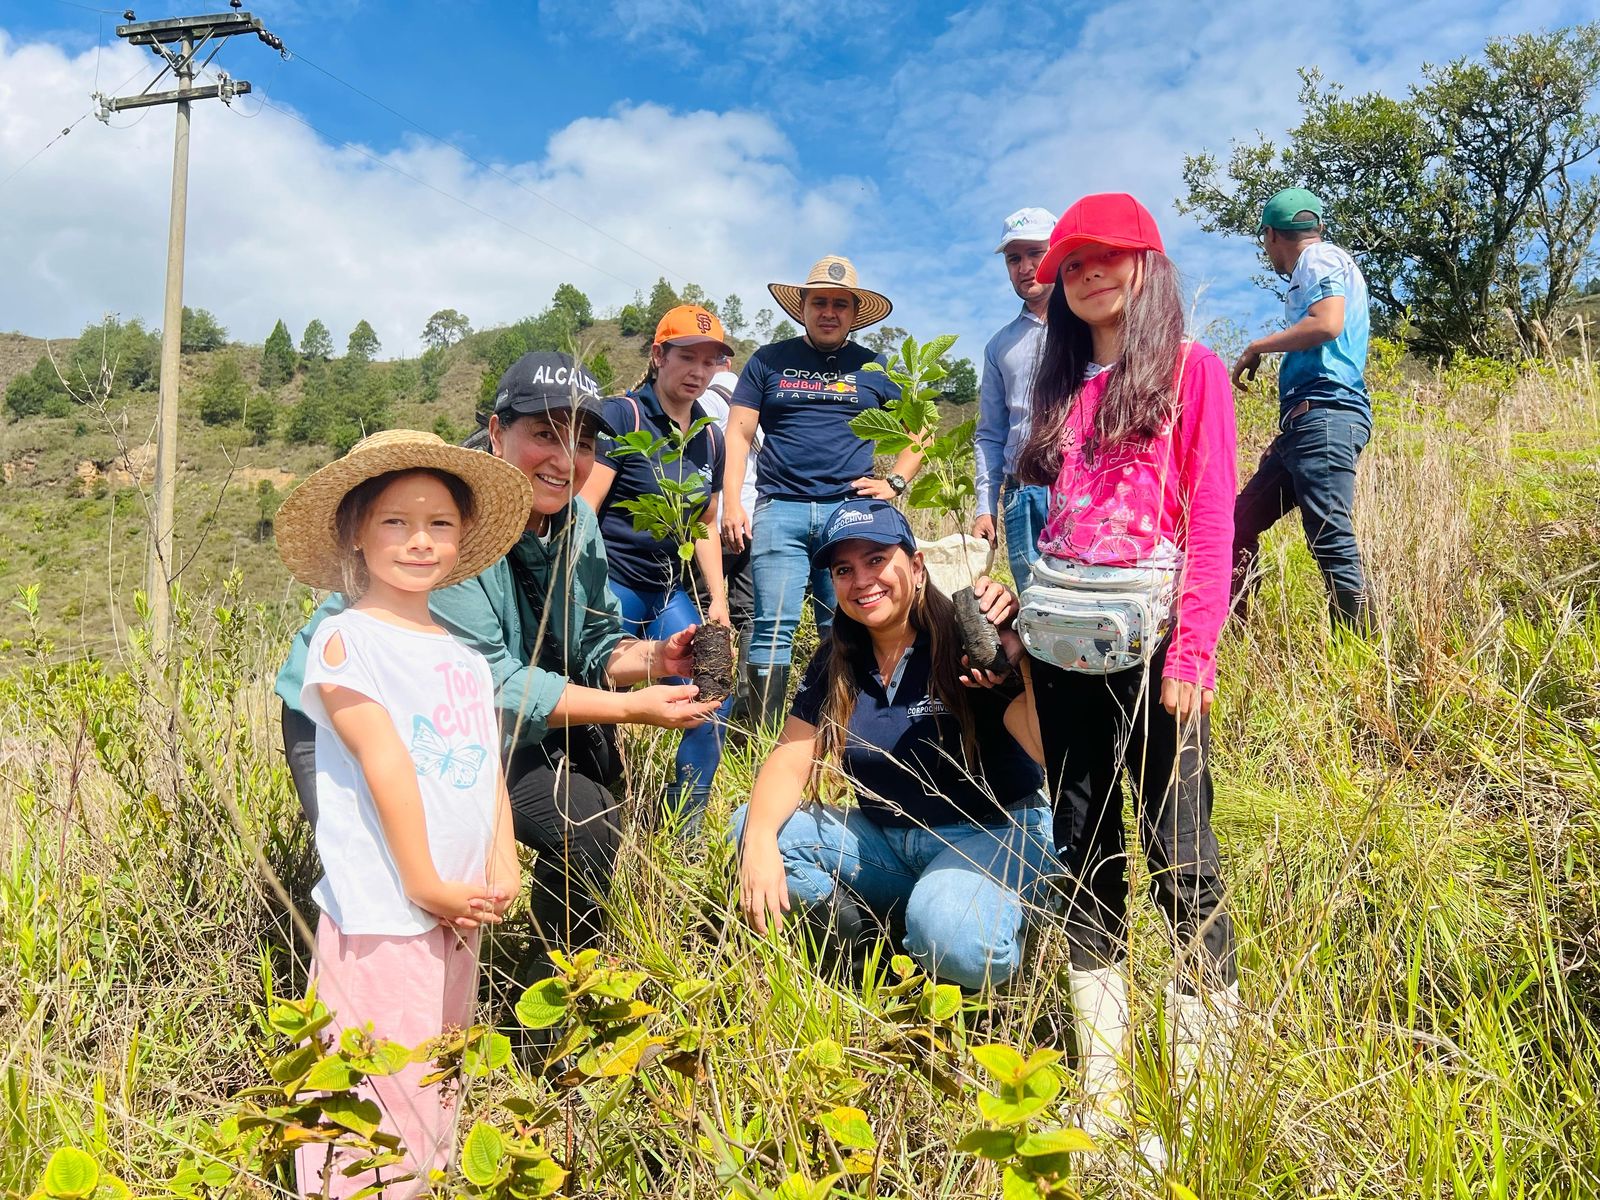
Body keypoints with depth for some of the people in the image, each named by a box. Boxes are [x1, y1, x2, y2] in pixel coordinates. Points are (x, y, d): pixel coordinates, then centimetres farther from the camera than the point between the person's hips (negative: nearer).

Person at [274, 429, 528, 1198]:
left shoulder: (465, 658, 12)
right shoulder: (345, 639, -10)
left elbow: (488, 770, 9)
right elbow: (384, 763, -14)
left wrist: (503, 869, -4)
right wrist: (425, 884, -15)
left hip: (460, 914, 7)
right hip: (383, 917, -7)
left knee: (438, 1090, 18)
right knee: (384, 1099, -3)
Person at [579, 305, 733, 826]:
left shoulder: (709, 438, 12)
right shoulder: (622, 415, -8)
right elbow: (583, 510, -12)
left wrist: (717, 599, 13)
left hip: (673, 592, 6)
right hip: (614, 586, -6)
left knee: (712, 700, 0)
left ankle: (688, 829, 17)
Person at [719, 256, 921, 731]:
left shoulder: (874, 369, 13)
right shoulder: (769, 361, 12)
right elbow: (738, 433, 9)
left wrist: (895, 482, 4)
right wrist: (732, 504, -2)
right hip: (779, 510, 0)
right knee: (773, 628, -6)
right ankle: (765, 737, 0)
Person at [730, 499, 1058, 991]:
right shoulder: (836, 664, 2)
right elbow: (791, 758, -3)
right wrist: (759, 838, -22)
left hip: (994, 834, -5)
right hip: (882, 837, 5)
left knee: (949, 935, -36)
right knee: (749, 825, -8)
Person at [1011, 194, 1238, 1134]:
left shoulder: (1192, 370, 2)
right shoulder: (1064, 387, 18)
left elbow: (1212, 519, -6)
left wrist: (1193, 653, -14)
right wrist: (1024, 618, 7)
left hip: (1147, 636, -5)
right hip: (1062, 642, 5)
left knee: (1181, 857, -3)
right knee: (1084, 855, 8)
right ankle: (1102, 1083, 19)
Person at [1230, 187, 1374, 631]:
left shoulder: (1321, 259, -1)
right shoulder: (1310, 273, 27)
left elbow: (1328, 324, -20)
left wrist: (1257, 347, -6)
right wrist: (1286, 434, 22)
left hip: (1325, 416, -11)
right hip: (1305, 423, 11)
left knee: (1331, 540, -13)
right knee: (1241, 520, 12)